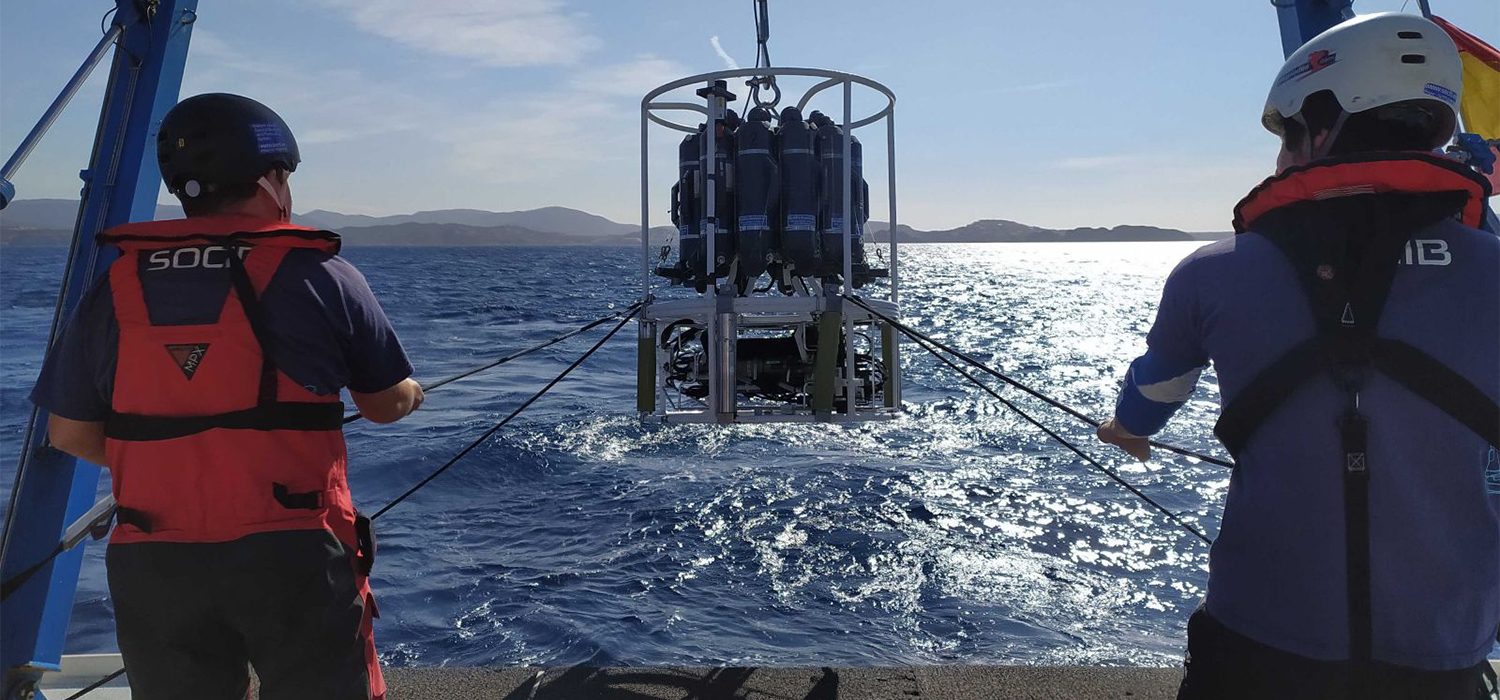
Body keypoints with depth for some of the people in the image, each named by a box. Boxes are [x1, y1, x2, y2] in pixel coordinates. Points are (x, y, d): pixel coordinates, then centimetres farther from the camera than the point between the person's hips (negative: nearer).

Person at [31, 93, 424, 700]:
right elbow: (388, 405, 3)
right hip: (293, 559, -3)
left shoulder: (113, 288, 2)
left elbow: (70, 434, 9)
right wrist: (411, 393, 26)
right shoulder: (321, 276, -7)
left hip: (152, 568, 4)